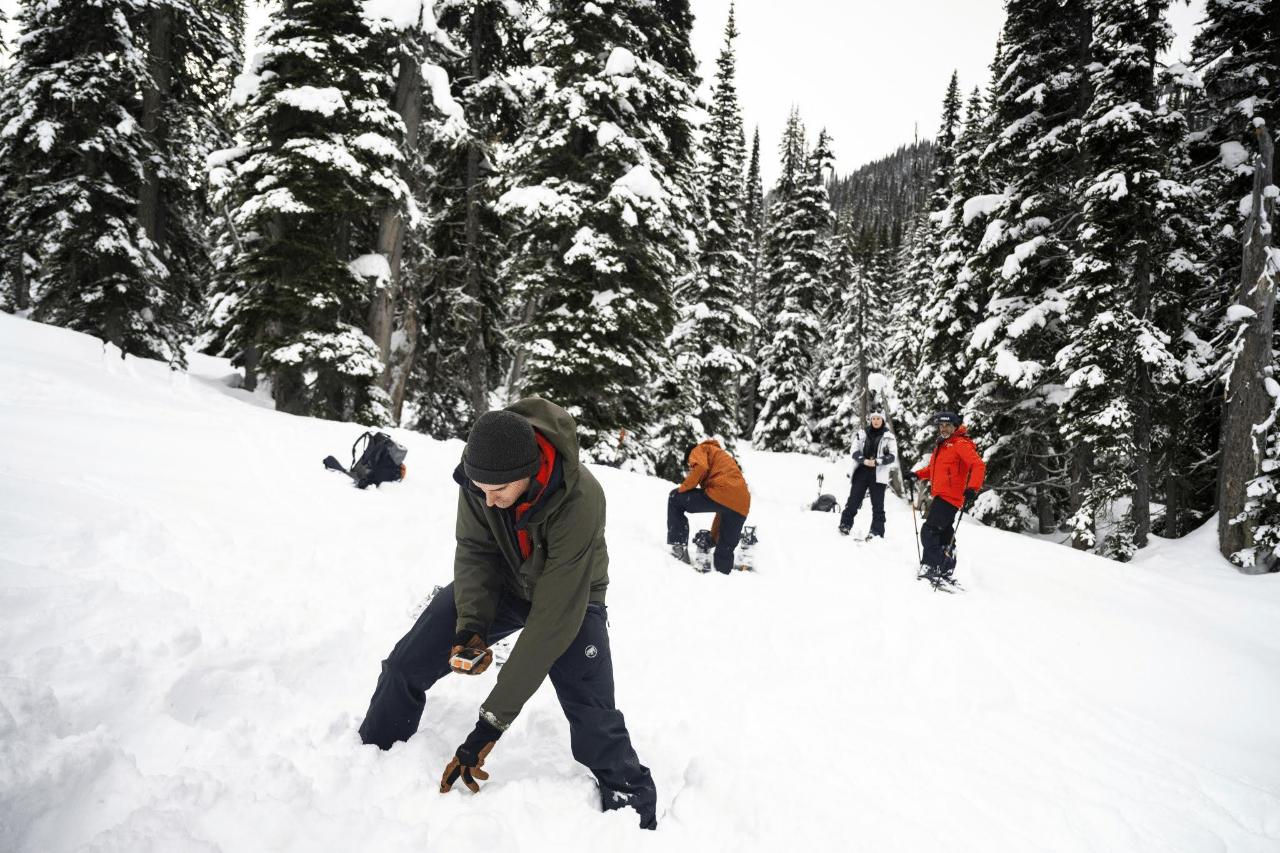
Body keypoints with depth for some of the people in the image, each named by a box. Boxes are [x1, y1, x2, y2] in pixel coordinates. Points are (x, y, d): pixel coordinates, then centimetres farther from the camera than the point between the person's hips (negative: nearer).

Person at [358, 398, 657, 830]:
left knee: (594, 721, -13)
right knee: (406, 665, -3)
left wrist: (492, 721, -36)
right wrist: (471, 626, -32)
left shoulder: (580, 502, -41)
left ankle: (636, 816, 12)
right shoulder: (479, 474, -28)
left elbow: (553, 617, -38)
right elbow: (474, 550, -14)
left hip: (570, 596, -4)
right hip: (500, 580, 4)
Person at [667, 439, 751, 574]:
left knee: (675, 498, 11)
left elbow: (700, 468, -8)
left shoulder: (700, 449, 20)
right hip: (741, 507, 7)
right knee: (725, 551, 21)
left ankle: (678, 548, 0)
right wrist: (714, 537, 38)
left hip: (720, 494, -7)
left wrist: (681, 490, 3)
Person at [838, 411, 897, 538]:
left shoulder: (889, 437, 3)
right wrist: (864, 461, -17)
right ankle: (845, 525, 13)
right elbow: (855, 452, 2)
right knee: (853, 500, 2)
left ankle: (877, 532, 3)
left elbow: (892, 456, -3)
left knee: (878, 504, 0)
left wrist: (877, 461, -18)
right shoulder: (862, 434, 8)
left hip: (878, 474, -1)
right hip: (861, 471, 1)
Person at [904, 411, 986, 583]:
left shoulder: (961, 444, -8)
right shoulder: (941, 445, 19)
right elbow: (933, 468, 32)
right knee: (943, 534, 13)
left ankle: (930, 567, -13)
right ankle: (945, 570, 20)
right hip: (940, 496, 9)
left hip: (949, 497, -9)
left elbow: (978, 465, -19)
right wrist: (917, 475, 16)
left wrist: (972, 488, -31)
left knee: (929, 530, -14)